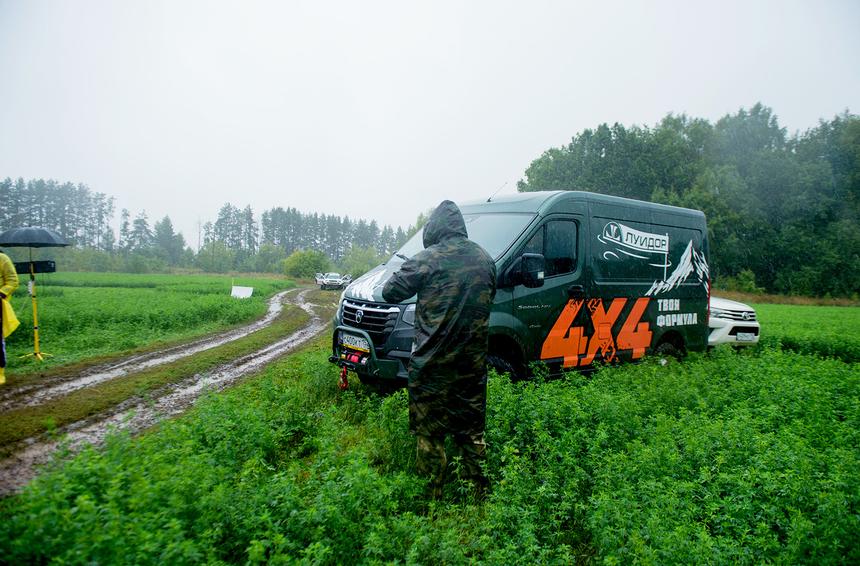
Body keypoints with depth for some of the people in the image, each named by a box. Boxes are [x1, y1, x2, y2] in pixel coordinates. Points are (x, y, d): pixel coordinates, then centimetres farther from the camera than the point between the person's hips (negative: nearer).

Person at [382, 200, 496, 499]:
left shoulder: (427, 259, -13)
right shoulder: (485, 259, 6)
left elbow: (390, 293, -6)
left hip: (433, 364, -5)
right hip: (473, 362, 6)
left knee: (429, 430, 7)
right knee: (472, 429, 17)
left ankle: (433, 493, 14)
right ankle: (479, 489, 27)